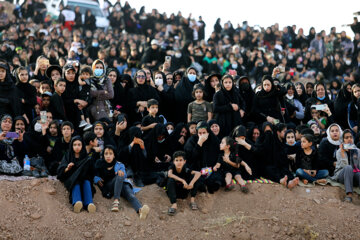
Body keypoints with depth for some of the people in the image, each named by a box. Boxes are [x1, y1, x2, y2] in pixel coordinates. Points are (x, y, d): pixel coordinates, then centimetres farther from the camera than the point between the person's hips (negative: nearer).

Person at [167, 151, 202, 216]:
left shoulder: (186, 170, -15)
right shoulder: (172, 167, -15)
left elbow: (198, 173, -28)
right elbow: (169, 174, -38)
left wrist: (192, 183, -45)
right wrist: (182, 180, -44)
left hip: (183, 192, 1)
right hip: (173, 192, -1)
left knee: (195, 177, -18)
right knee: (171, 180, -33)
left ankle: (192, 199, -12)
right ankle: (174, 204, -35)